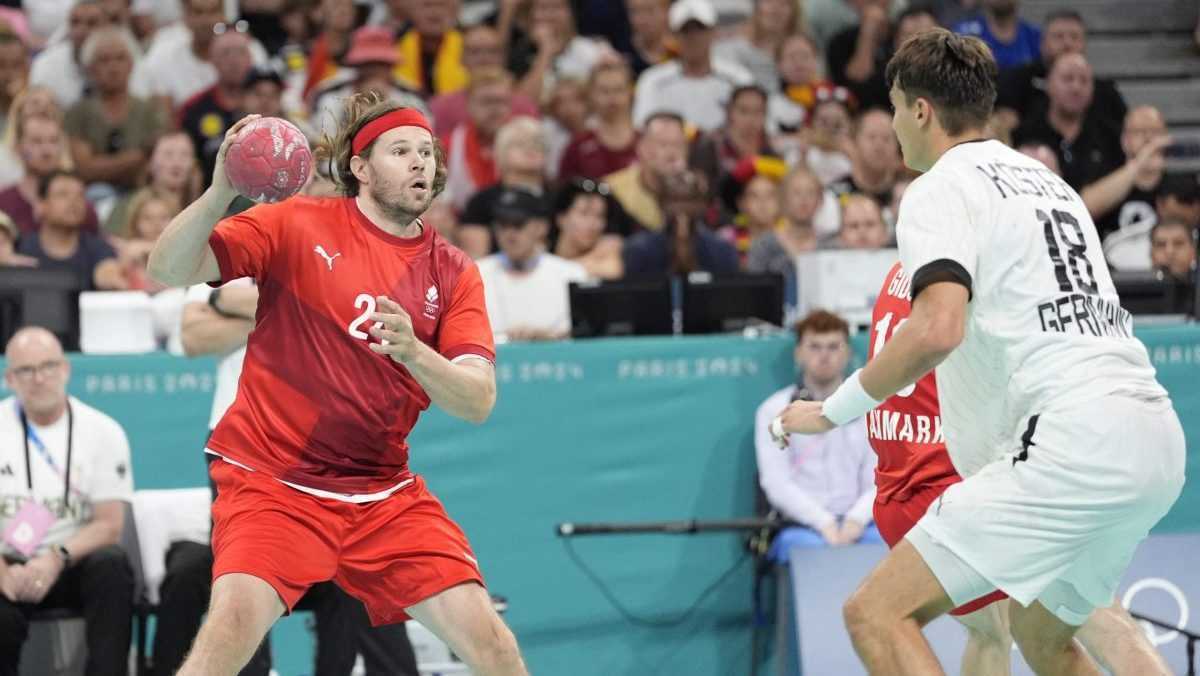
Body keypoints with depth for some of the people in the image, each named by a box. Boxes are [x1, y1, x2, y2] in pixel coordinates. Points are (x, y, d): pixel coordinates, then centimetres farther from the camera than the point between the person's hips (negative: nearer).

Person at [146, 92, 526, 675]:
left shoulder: (453, 272, 4)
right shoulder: (297, 224, -3)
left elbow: (477, 401, -5)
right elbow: (169, 270, -11)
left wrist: (412, 351, -25)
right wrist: (221, 191, -29)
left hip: (384, 492, 4)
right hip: (273, 480, -3)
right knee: (238, 617, -27)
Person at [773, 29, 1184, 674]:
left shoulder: (939, 190, -2)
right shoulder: (1047, 181, 24)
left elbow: (936, 330, -18)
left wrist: (833, 411, -7)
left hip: (1072, 441, -9)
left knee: (877, 614, -10)